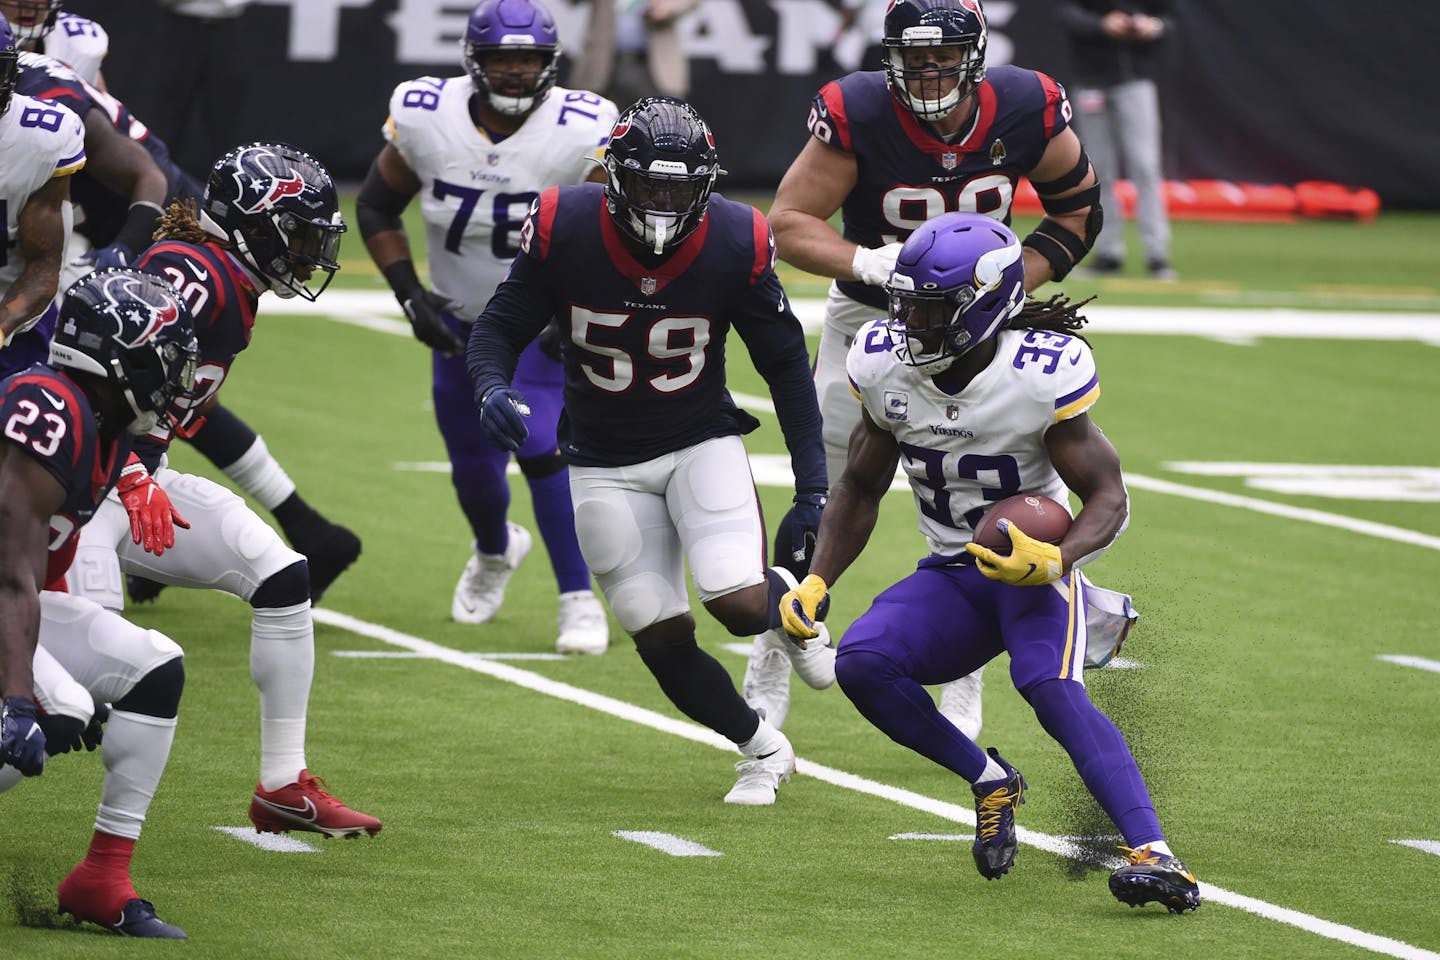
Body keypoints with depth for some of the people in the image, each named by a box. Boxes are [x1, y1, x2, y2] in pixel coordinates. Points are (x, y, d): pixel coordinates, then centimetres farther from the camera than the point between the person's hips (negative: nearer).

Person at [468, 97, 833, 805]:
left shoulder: (734, 244, -16)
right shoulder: (564, 230, -18)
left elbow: (785, 364, -4)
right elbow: (499, 328, -6)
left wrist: (812, 489, -6)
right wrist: (493, 390, -30)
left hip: (702, 442, -1)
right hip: (606, 466, 1)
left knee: (740, 603, -21)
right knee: (664, 640, -3)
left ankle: (791, 602, 17)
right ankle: (762, 750, 23)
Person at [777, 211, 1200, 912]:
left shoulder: (1043, 375, -19)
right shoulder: (885, 365, -4)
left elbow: (1108, 497, -13)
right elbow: (859, 490, 11)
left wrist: (1056, 558, -33)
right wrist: (816, 582, -2)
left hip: (1036, 565, -5)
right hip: (953, 573, 5)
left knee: (1050, 689, -33)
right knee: (861, 662, -23)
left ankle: (1155, 858, -42)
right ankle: (989, 780, -2)